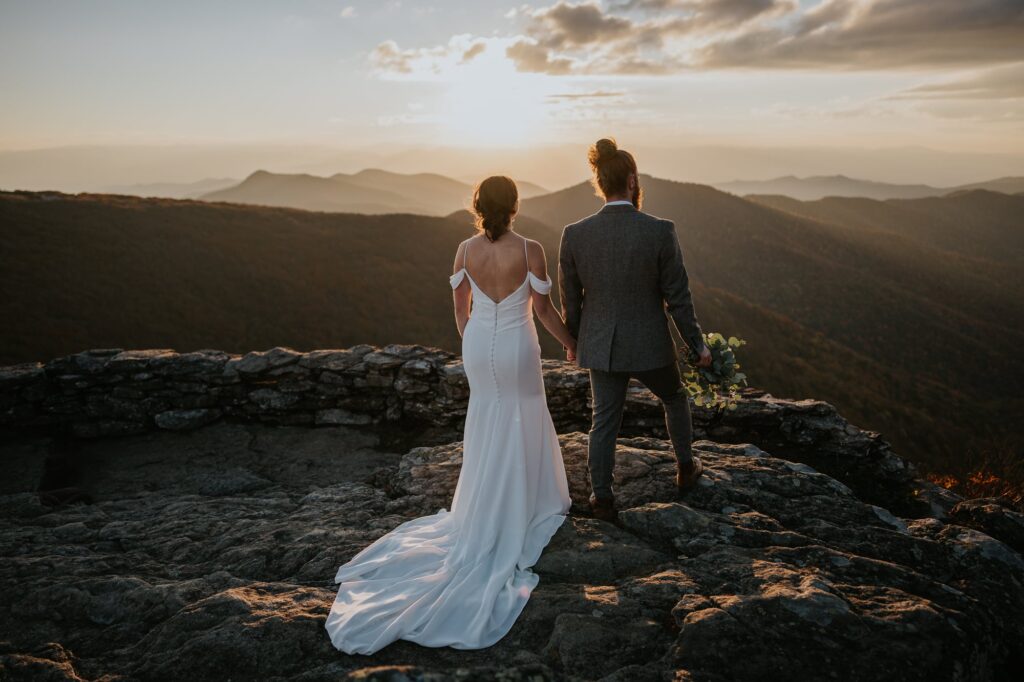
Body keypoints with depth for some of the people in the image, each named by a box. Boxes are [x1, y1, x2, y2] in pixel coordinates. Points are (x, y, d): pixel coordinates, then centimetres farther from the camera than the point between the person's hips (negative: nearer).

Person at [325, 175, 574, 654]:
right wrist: (571, 342, 8)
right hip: (518, 350, -4)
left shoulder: (465, 251, -4)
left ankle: (484, 511, 32)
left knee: (486, 428, 21)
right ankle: (520, 509, 27)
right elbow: (544, 309, -9)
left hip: (479, 348, 4)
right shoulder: (530, 250, -16)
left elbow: (460, 308, 4)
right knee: (521, 430, 14)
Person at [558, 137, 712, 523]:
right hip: (649, 346, -1)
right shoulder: (660, 232, -18)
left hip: (600, 346, 2)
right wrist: (698, 345, 2)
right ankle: (685, 466, 43)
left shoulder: (574, 235, -10)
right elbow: (678, 298, -11)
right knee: (674, 397, 26)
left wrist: (574, 342, 17)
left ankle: (602, 498, 20)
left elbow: (570, 300, 0)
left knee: (604, 420, 16)